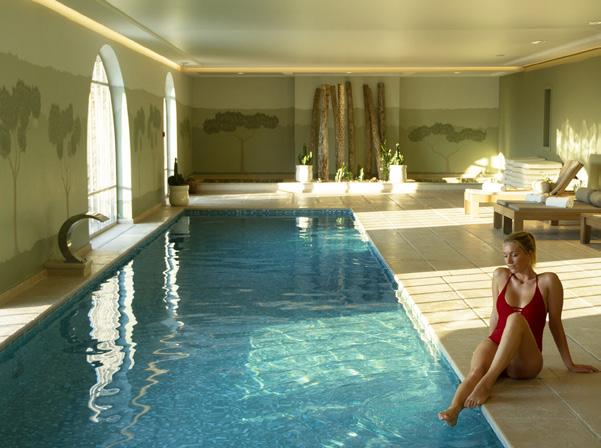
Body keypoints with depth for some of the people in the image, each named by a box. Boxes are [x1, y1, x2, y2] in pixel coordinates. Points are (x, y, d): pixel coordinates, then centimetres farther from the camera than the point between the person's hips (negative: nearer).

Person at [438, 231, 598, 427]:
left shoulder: (548, 282, -1)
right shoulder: (500, 276, 8)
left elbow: (555, 324, 5)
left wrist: (570, 364, 9)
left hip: (525, 361, -3)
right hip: (496, 345, 3)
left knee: (516, 319, -34)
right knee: (477, 369, -34)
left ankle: (487, 382, -45)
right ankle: (453, 409, -61)